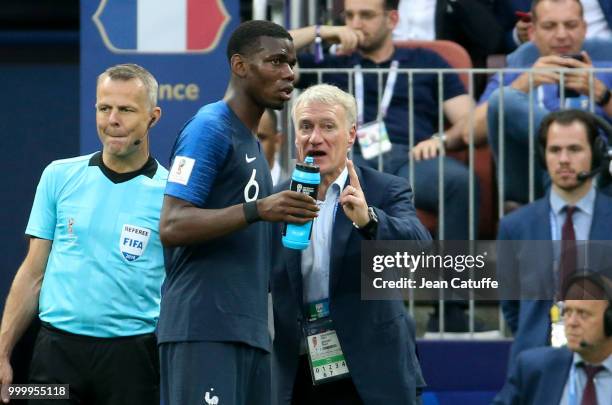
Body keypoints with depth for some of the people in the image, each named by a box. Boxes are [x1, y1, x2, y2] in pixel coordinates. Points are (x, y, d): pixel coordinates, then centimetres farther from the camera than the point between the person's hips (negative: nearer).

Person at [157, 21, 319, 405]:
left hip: (247, 330, 9)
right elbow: (172, 226, -16)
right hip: (204, 328, -9)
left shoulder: (250, 141, 22)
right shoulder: (209, 129, -7)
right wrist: (257, 210, -24)